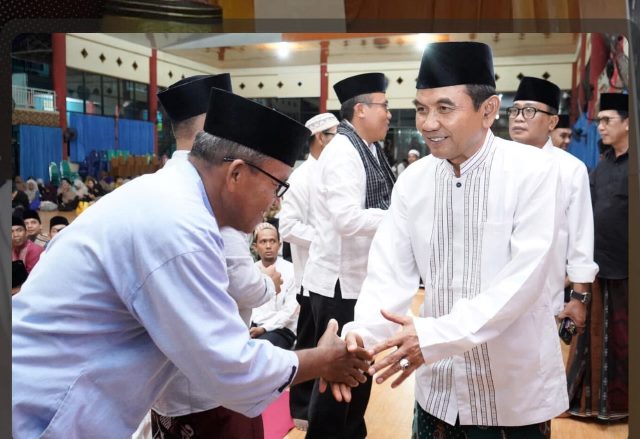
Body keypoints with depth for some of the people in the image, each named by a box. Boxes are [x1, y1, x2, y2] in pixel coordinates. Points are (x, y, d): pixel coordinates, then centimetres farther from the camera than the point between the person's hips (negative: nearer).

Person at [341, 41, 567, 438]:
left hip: (516, 391, -3)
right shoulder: (412, 181, -1)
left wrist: (435, 335, -29)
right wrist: (360, 336, -23)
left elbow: (524, 279, -20)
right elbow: (389, 274, -5)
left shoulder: (534, 171, -13)